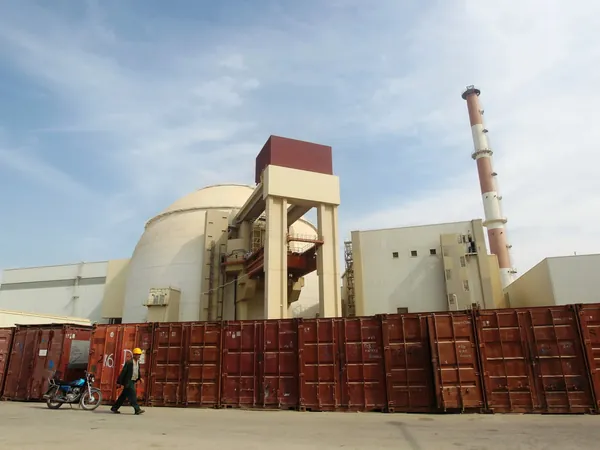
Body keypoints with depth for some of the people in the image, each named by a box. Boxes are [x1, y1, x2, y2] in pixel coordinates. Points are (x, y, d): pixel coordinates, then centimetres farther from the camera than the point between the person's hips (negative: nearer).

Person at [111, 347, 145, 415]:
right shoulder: (129, 362, -16)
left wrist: (140, 378, 2)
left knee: (123, 396, 13)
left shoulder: (138, 363, 10)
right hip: (128, 382, -9)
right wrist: (119, 382, -14)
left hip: (133, 382, 9)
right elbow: (123, 372, -14)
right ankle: (137, 409, -9)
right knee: (132, 395, -10)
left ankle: (114, 408, 23)